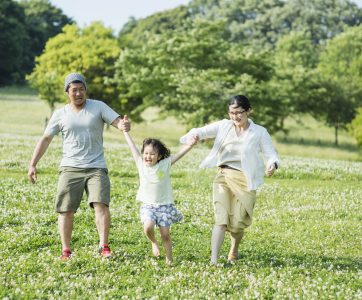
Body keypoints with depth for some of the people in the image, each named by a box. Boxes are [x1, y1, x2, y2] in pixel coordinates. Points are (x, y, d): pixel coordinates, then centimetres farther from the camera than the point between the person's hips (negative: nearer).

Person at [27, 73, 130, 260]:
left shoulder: (98, 107, 2)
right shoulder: (60, 114, 5)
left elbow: (117, 121, -8)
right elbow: (45, 139, 9)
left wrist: (124, 125, -34)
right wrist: (33, 164, 3)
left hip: (96, 167, -1)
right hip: (70, 168, 1)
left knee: (101, 204, -17)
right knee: (66, 210, -1)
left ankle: (104, 247, -15)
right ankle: (66, 250, 7)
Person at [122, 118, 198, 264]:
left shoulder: (165, 165, -7)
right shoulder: (141, 164, -2)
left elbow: (179, 153, -15)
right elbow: (133, 147, 6)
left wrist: (191, 144, -31)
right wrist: (125, 131, 14)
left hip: (165, 205, -1)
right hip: (148, 205, 1)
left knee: (165, 233, -2)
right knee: (148, 227, -23)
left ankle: (169, 259, 15)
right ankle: (153, 242, 8)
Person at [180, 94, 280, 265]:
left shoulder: (259, 132, -2)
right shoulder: (223, 126, 3)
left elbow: (271, 154, -3)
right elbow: (202, 131, -1)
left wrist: (273, 164, -26)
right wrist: (193, 136, -24)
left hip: (244, 180, -1)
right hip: (223, 176, 1)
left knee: (238, 222, 4)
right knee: (221, 219, -11)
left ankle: (234, 251, 35)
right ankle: (213, 260, -15)